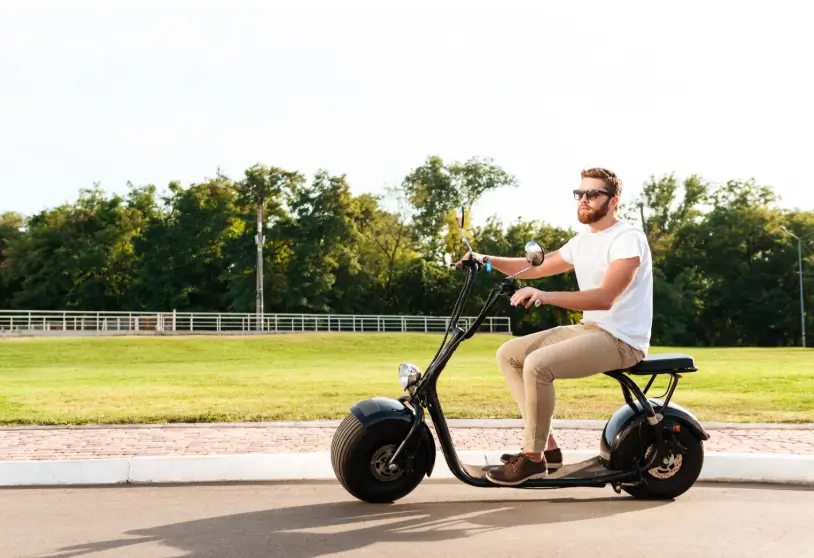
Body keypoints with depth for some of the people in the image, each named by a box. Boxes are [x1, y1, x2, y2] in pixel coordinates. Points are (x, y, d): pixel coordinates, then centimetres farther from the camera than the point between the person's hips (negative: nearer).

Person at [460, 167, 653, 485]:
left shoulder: (628, 239, -15)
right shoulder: (582, 242, 14)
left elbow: (604, 297, -28)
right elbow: (535, 268, 21)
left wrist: (545, 296, -38)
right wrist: (488, 260, 6)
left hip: (621, 340, -9)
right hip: (588, 329, 10)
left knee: (538, 364, -29)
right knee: (508, 354, 3)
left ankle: (533, 458, -14)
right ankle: (545, 444, 2)